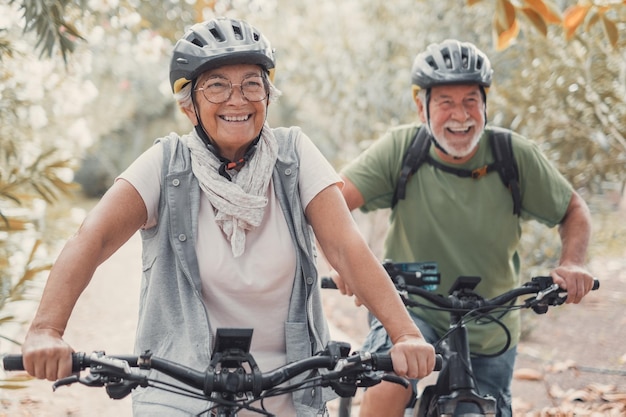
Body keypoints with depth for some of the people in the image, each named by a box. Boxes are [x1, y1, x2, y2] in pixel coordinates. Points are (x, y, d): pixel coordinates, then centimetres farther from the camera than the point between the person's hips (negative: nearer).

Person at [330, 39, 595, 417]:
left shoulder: (515, 155, -12)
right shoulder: (401, 148, -14)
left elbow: (574, 211, 1)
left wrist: (572, 264, -19)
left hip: (489, 336, 2)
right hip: (412, 312, -2)